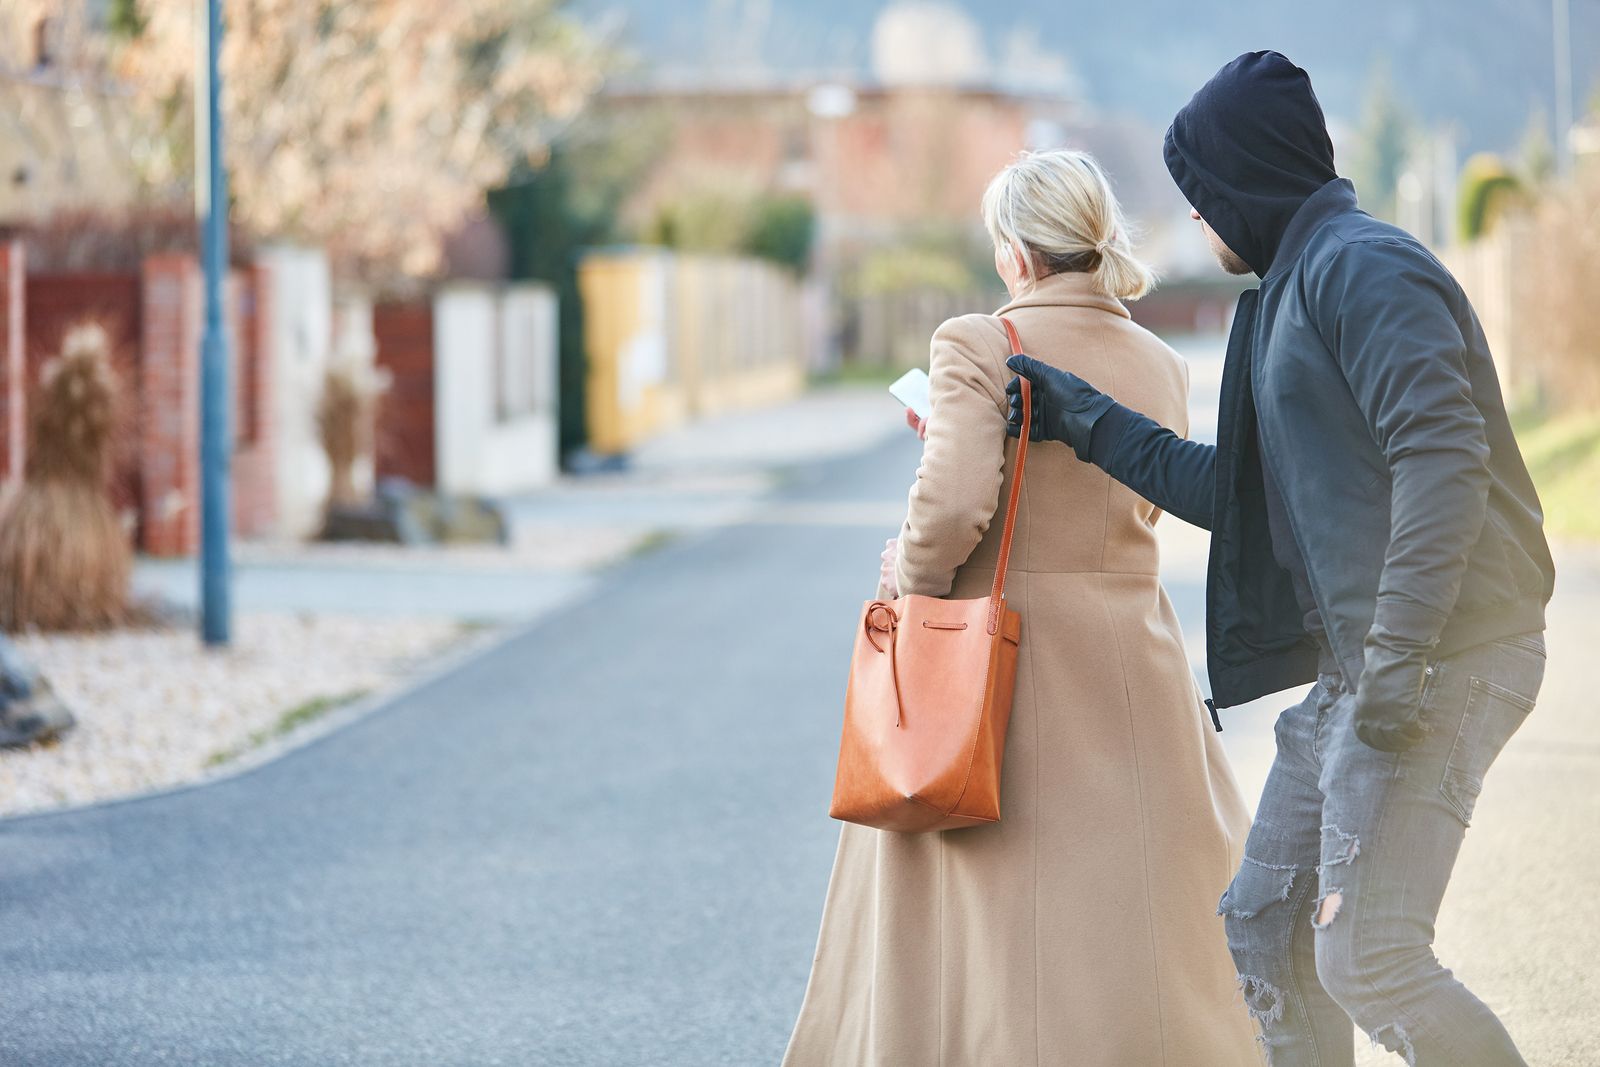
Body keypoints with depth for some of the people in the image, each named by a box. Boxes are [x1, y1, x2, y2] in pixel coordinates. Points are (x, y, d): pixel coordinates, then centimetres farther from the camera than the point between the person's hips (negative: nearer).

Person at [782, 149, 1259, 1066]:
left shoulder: (980, 346, -13)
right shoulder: (1162, 369, 5)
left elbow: (954, 503, -24)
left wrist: (905, 589, -4)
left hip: (998, 669, -4)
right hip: (1131, 672, 5)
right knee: (1137, 927, 11)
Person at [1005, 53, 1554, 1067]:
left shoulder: (1363, 268, -11)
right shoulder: (1295, 289, 21)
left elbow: (1443, 457, -23)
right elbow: (1233, 492, 23)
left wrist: (1397, 652, -27)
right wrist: (1082, 416, 20)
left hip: (1439, 663, -10)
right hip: (1365, 665, 10)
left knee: (1366, 960, -13)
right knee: (1263, 933, 12)